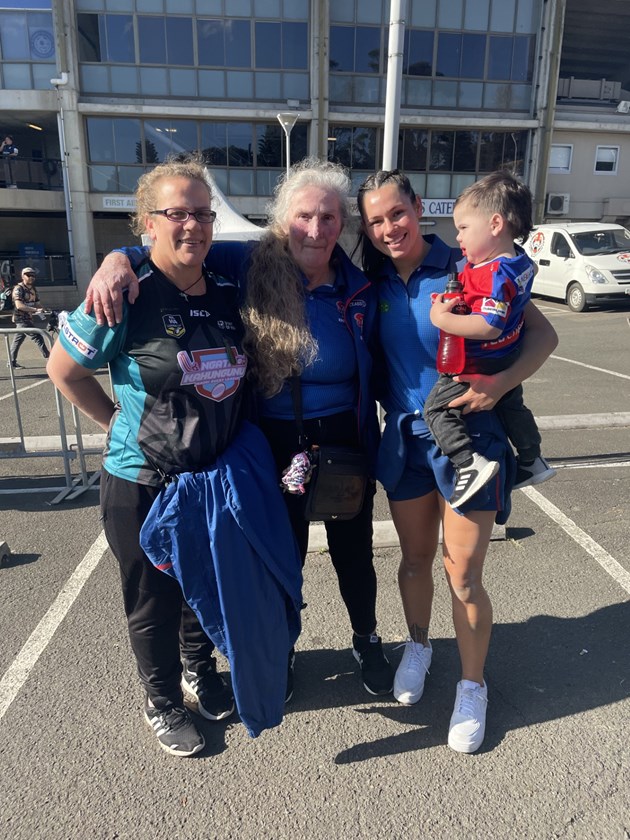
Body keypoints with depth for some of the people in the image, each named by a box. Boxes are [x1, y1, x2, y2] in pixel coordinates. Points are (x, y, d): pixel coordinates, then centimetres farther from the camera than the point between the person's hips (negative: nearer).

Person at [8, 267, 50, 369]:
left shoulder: (33, 289, 11)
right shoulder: (18, 288, -13)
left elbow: (37, 303, 8)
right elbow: (19, 305, -24)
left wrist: (43, 309, -12)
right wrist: (35, 309, -31)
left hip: (28, 318, 8)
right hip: (21, 318, -8)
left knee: (18, 340, 14)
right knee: (37, 337, -12)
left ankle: (11, 362, 21)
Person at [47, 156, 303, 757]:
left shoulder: (228, 294, 0)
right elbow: (64, 370, -5)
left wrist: (229, 429, 5)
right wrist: (120, 423, -5)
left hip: (222, 476, 5)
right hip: (143, 483, -4)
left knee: (211, 586, 22)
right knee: (154, 601, 15)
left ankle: (200, 674, 50)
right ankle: (161, 701, 42)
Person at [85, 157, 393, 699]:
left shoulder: (359, 289, -4)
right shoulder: (251, 268, -11)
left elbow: (372, 372, 3)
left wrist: (373, 450, 3)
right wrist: (121, 258, -26)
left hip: (345, 443, 2)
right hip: (275, 446, -1)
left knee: (354, 553, 18)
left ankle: (367, 641, 47)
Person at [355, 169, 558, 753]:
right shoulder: (375, 282, 1)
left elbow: (543, 334, -11)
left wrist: (503, 382, -27)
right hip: (403, 436, 4)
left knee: (463, 574, 3)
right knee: (415, 556, 19)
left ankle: (472, 687, 28)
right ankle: (418, 646, 45)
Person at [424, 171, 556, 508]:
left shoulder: (496, 275, -30)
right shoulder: (519, 260, 0)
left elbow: (490, 326, -37)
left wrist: (442, 318, -31)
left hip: (478, 367, -10)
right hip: (507, 364, 10)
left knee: (437, 409, -4)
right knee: (511, 406, 28)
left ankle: (469, 464, -15)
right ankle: (532, 461, 43)